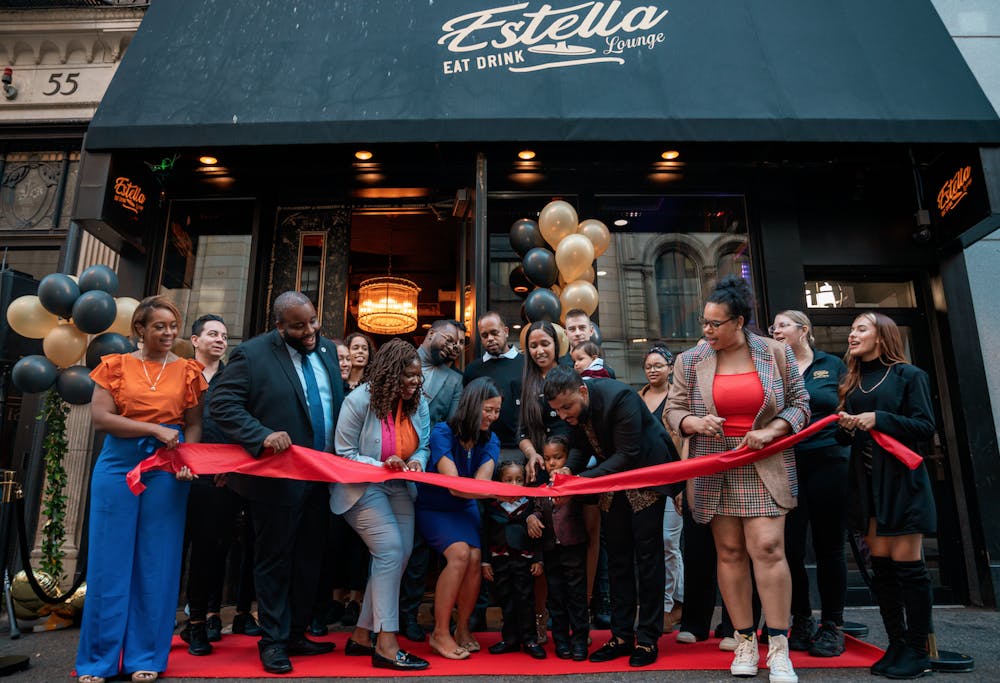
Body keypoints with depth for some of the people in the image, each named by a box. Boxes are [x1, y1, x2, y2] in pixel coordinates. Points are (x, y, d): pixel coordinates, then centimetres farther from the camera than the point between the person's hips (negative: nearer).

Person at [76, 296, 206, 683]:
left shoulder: (187, 371, 6)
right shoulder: (116, 366, 4)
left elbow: (193, 424, 5)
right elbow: (100, 417, -5)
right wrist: (154, 429, -16)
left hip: (166, 470, 1)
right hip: (118, 467, 0)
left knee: (156, 564, 5)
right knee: (110, 562, 4)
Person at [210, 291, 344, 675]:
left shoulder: (327, 351, 7)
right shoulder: (252, 354, -11)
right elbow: (222, 404, -15)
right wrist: (263, 436, -27)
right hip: (278, 478, -6)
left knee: (308, 559, 16)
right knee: (274, 560, 8)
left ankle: (296, 633, 31)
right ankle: (274, 640, 24)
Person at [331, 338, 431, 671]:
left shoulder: (419, 402, -3)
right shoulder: (359, 401, -18)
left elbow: (423, 447, 7)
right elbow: (344, 454, -14)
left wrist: (417, 462, -16)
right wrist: (381, 466, -26)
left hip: (399, 488, 6)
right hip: (362, 488, -6)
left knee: (400, 556, 3)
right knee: (390, 552, -17)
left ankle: (362, 635, 18)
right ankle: (386, 645, -8)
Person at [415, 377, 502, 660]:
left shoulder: (490, 441, -5)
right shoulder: (442, 433, -20)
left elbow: (480, 483, -23)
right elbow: (454, 485, -30)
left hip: (465, 509, 4)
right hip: (432, 508, -4)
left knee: (475, 557, -20)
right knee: (460, 552, -26)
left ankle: (462, 628, 1)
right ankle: (440, 633, -12)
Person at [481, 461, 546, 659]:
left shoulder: (529, 505, -1)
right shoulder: (492, 506, -1)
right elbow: (485, 535, 3)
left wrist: (538, 560, 0)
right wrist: (485, 562, 1)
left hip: (524, 560, -1)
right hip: (500, 561, 1)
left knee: (525, 599, 0)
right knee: (505, 599, 7)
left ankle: (529, 640, 10)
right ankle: (510, 639, 18)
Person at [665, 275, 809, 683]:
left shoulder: (776, 354, 2)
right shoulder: (689, 361, 3)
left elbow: (799, 404, 5)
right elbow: (673, 410, 6)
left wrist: (770, 431, -12)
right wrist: (693, 422, -16)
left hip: (765, 467, -1)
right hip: (715, 468, 1)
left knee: (767, 547, -9)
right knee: (729, 551, 4)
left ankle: (779, 648, 2)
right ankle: (745, 641, 16)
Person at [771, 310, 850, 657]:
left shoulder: (832, 365, 7)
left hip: (828, 462, -1)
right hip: (785, 465, 1)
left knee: (829, 545, 6)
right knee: (790, 546, 3)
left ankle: (832, 626, 19)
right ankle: (802, 622, 20)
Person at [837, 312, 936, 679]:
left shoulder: (909, 375, -1)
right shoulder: (852, 382, 14)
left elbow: (926, 427, -8)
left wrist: (880, 419, -19)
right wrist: (846, 427, -4)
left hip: (901, 480, -5)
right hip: (866, 481, 5)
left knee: (906, 563, -2)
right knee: (881, 564, 7)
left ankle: (917, 650, 9)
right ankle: (897, 645, 16)